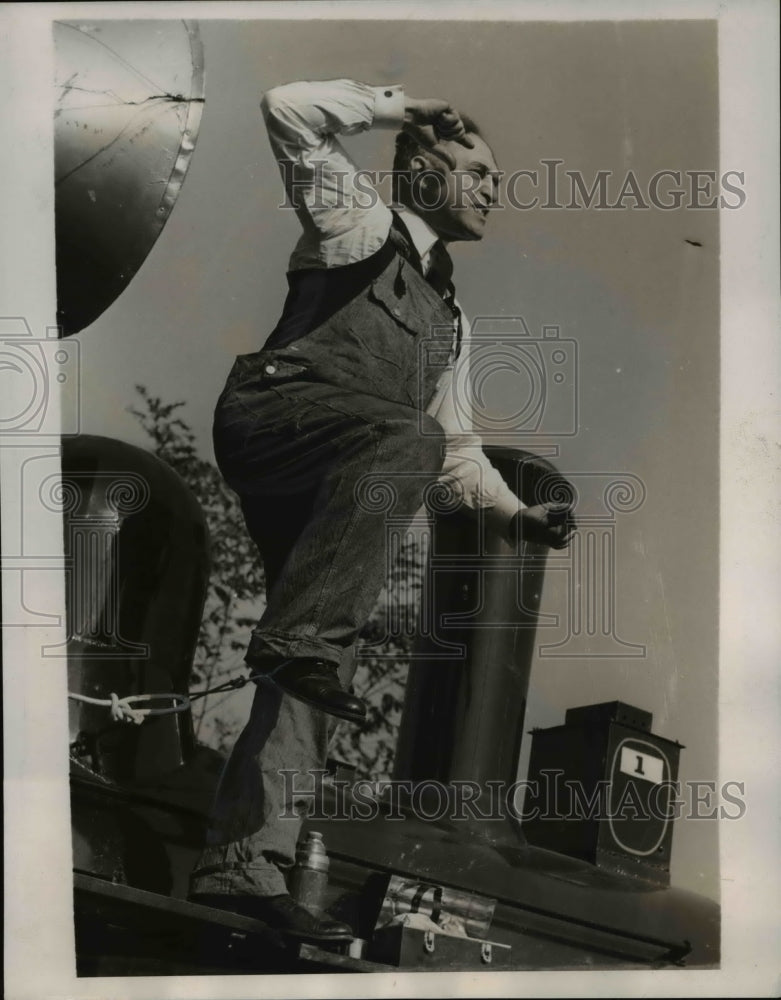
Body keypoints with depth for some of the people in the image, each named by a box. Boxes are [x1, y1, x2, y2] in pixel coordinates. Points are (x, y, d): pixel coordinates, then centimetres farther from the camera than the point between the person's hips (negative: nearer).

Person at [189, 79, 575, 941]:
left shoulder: (448, 318, 28)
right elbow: (289, 110, -2)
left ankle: (242, 864, -2)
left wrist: (514, 514, 12)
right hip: (269, 417, -7)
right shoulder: (361, 224, 11)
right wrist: (397, 107, 8)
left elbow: (455, 442, 26)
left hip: (328, 483, 7)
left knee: (323, 657, -4)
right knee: (407, 434, -34)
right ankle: (296, 636, -33)